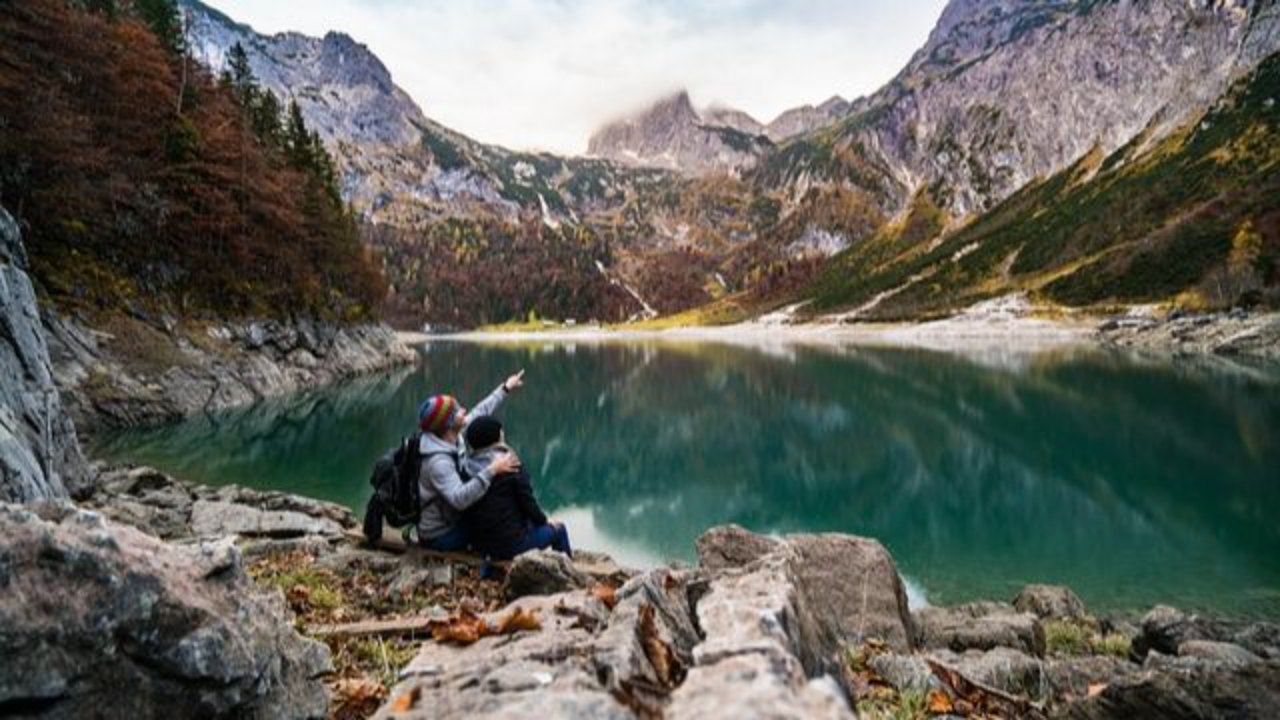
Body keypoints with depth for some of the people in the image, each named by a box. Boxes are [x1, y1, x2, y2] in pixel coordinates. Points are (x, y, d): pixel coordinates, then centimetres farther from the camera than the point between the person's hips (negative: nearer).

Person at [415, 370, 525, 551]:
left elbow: (480, 412, 7)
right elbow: (459, 499, -45)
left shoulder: (453, 437, -7)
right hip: (440, 537, -9)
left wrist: (505, 389, 15)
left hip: (448, 520, 9)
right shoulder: (438, 461, -32)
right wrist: (491, 471, -50)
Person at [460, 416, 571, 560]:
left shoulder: (465, 467, -3)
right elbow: (528, 503, -12)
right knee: (558, 530, 17)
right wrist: (543, 521, 8)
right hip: (509, 544, -6)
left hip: (477, 544, 6)